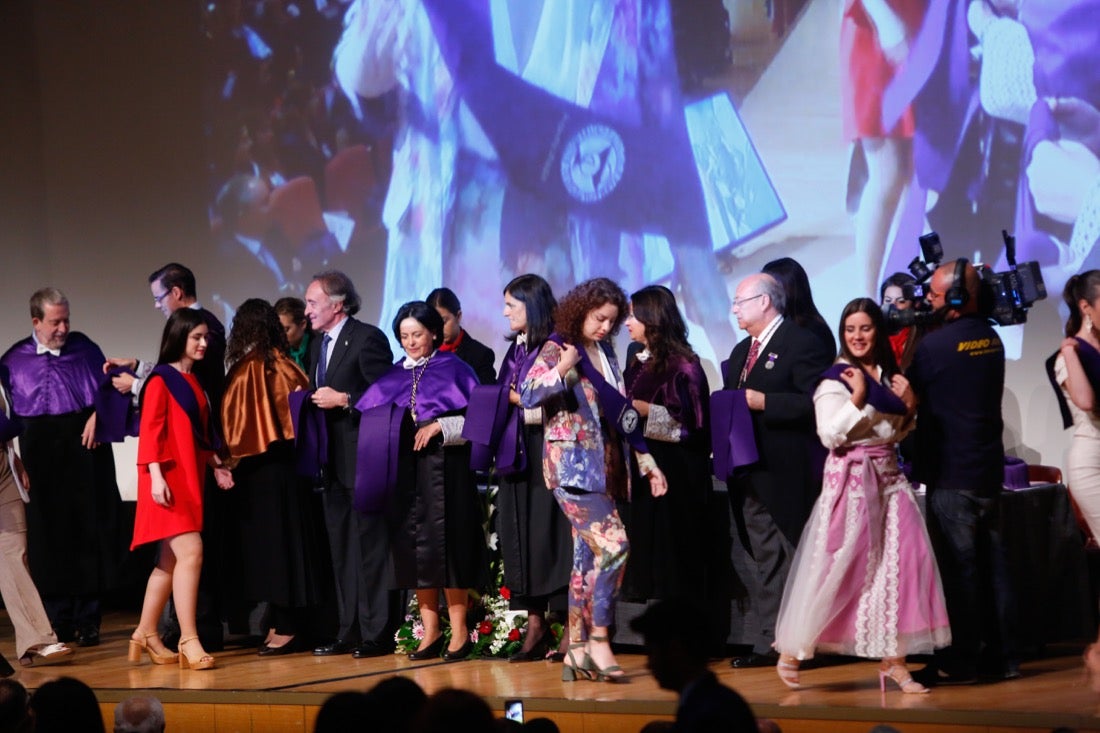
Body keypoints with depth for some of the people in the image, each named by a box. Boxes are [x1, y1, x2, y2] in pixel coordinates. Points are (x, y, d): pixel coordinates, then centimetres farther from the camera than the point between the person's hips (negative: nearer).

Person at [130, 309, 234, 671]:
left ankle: (145, 634, 19)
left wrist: (215, 464, 10)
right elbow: (150, 431, -13)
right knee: (190, 553, -17)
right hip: (168, 479, -9)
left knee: (170, 560, 10)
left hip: (191, 478, 9)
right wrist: (155, 476, -21)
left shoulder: (194, 382, 17)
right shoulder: (161, 380, -7)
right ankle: (188, 641, -18)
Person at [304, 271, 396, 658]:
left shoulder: (368, 338, -10)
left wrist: (343, 400, -17)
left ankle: (376, 633, -3)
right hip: (333, 461, 9)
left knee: (370, 546, -6)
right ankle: (348, 632, 15)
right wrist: (315, 401, 5)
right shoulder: (318, 345, 17)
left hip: (363, 460, -9)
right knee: (341, 549, 10)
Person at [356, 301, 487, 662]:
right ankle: (430, 629, 8)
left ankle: (459, 630, -2)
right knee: (414, 546, 2)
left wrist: (440, 426, -15)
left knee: (446, 544, -7)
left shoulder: (454, 370, 2)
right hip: (406, 468, 5)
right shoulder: (394, 377, 15)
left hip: (444, 467, -4)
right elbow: (368, 415, 15)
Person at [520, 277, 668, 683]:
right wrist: (562, 369, -26)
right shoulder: (557, 349, -4)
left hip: (604, 465, 7)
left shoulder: (605, 354, 16)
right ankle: (598, 639, -13)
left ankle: (577, 650, 9)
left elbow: (620, 412, 20)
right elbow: (527, 395, -16)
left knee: (589, 558, 6)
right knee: (614, 544, -20)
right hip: (571, 465, -7)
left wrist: (646, 459, 17)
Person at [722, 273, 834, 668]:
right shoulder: (742, 351, 20)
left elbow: (814, 402, -17)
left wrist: (764, 402, -20)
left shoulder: (802, 344, -8)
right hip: (751, 475, 9)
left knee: (793, 559, -4)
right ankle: (769, 641, 14)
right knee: (763, 562, 11)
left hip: (785, 474, -9)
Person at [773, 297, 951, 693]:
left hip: (889, 477, 6)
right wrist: (857, 398, -20)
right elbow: (830, 435, -15)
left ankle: (892, 658, 4)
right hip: (851, 479, -6)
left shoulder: (890, 377, 12)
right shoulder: (835, 379, -6)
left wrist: (910, 406, 1)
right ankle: (791, 651, 10)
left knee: (898, 563, -2)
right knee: (834, 567, -4)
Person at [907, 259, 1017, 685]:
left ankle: (960, 662, 0)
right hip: (988, 469, 7)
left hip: (950, 474, -7)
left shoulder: (935, 344, -14)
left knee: (957, 567, -3)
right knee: (992, 562, 10)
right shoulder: (991, 339, 8)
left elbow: (908, 395, -4)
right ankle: (1003, 656, 14)